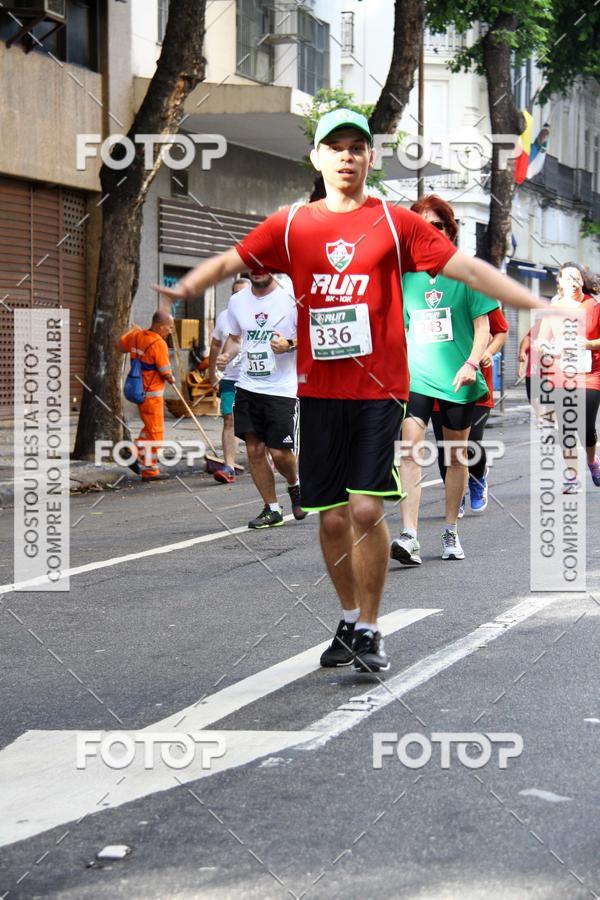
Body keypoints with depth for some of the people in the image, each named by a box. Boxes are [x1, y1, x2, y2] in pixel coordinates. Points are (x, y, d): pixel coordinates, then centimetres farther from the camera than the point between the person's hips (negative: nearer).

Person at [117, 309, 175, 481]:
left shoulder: (136, 336, 1)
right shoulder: (159, 344, -21)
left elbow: (119, 345, 18)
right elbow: (166, 373, -19)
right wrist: (171, 379, 4)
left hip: (139, 390, 8)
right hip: (152, 393, -8)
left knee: (149, 427, 24)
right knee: (155, 432, 2)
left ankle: (137, 457, 17)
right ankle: (150, 471, 7)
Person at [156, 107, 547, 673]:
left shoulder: (396, 223, 2)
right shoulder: (291, 225, 7)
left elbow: (468, 269, 1)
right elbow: (231, 261, 4)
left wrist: (540, 304, -3)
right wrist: (185, 287, -16)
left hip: (378, 389, -2)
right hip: (318, 391, 2)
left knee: (366, 509, -12)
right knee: (332, 517, 7)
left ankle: (369, 629, 5)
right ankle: (349, 621, 27)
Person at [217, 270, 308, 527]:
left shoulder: (291, 298, -8)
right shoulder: (237, 301, 8)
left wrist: (290, 344, -22)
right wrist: (226, 355, 2)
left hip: (282, 389, -4)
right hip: (247, 387, 4)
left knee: (280, 452, -6)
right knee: (254, 450, 2)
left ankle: (295, 485, 27)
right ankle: (272, 509, 17)